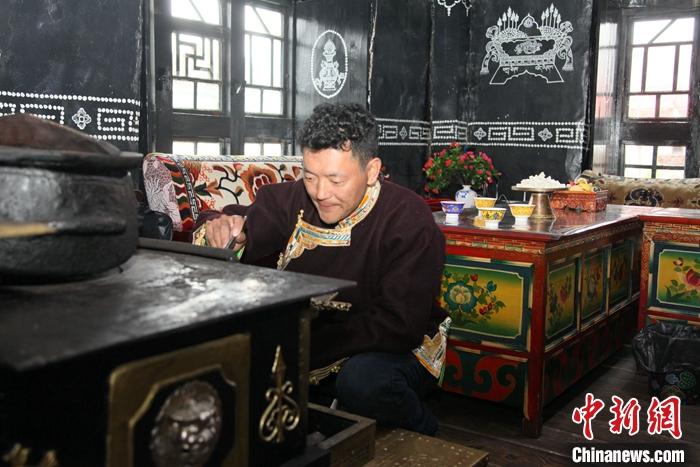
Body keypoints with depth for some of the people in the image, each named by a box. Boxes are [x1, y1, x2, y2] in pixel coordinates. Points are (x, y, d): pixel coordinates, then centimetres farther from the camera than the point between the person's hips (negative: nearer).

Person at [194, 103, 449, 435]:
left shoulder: (409, 221, -22)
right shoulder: (291, 200, -6)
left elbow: (400, 327, -27)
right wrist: (219, 231, -27)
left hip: (396, 348, -3)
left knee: (362, 382, -36)